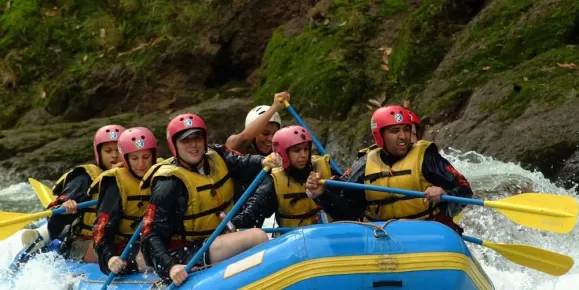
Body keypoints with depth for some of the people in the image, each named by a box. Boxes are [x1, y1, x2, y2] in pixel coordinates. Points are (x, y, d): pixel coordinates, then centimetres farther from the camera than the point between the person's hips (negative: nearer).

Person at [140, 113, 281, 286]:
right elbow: (152, 234, -19)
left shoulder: (217, 158, 4)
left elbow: (244, 164, -14)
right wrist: (170, 267, -34)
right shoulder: (170, 183, -16)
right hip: (185, 257, -8)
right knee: (257, 237, -21)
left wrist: (263, 162, -36)